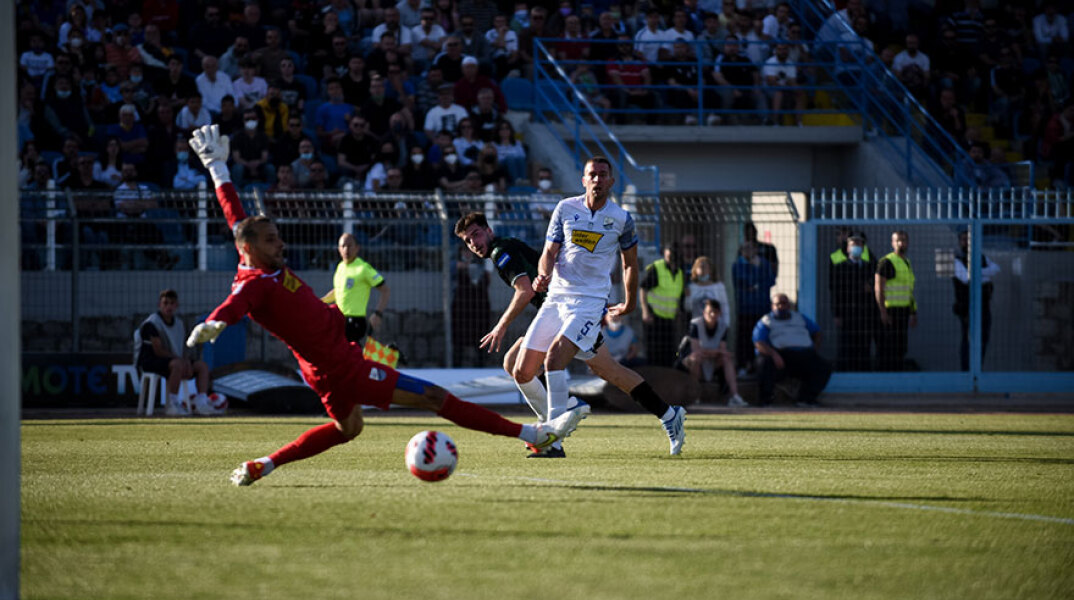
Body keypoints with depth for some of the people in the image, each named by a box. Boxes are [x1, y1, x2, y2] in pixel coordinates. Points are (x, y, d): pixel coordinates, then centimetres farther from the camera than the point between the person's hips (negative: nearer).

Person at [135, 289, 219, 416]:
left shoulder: (178, 323, 12)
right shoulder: (152, 323, -14)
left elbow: (180, 349, 13)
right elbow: (158, 351, -18)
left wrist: (186, 360, -10)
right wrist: (180, 359, -18)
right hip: (148, 361, -9)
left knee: (202, 366, -3)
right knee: (177, 364, -38)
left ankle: (201, 403, -13)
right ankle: (172, 404, -33)